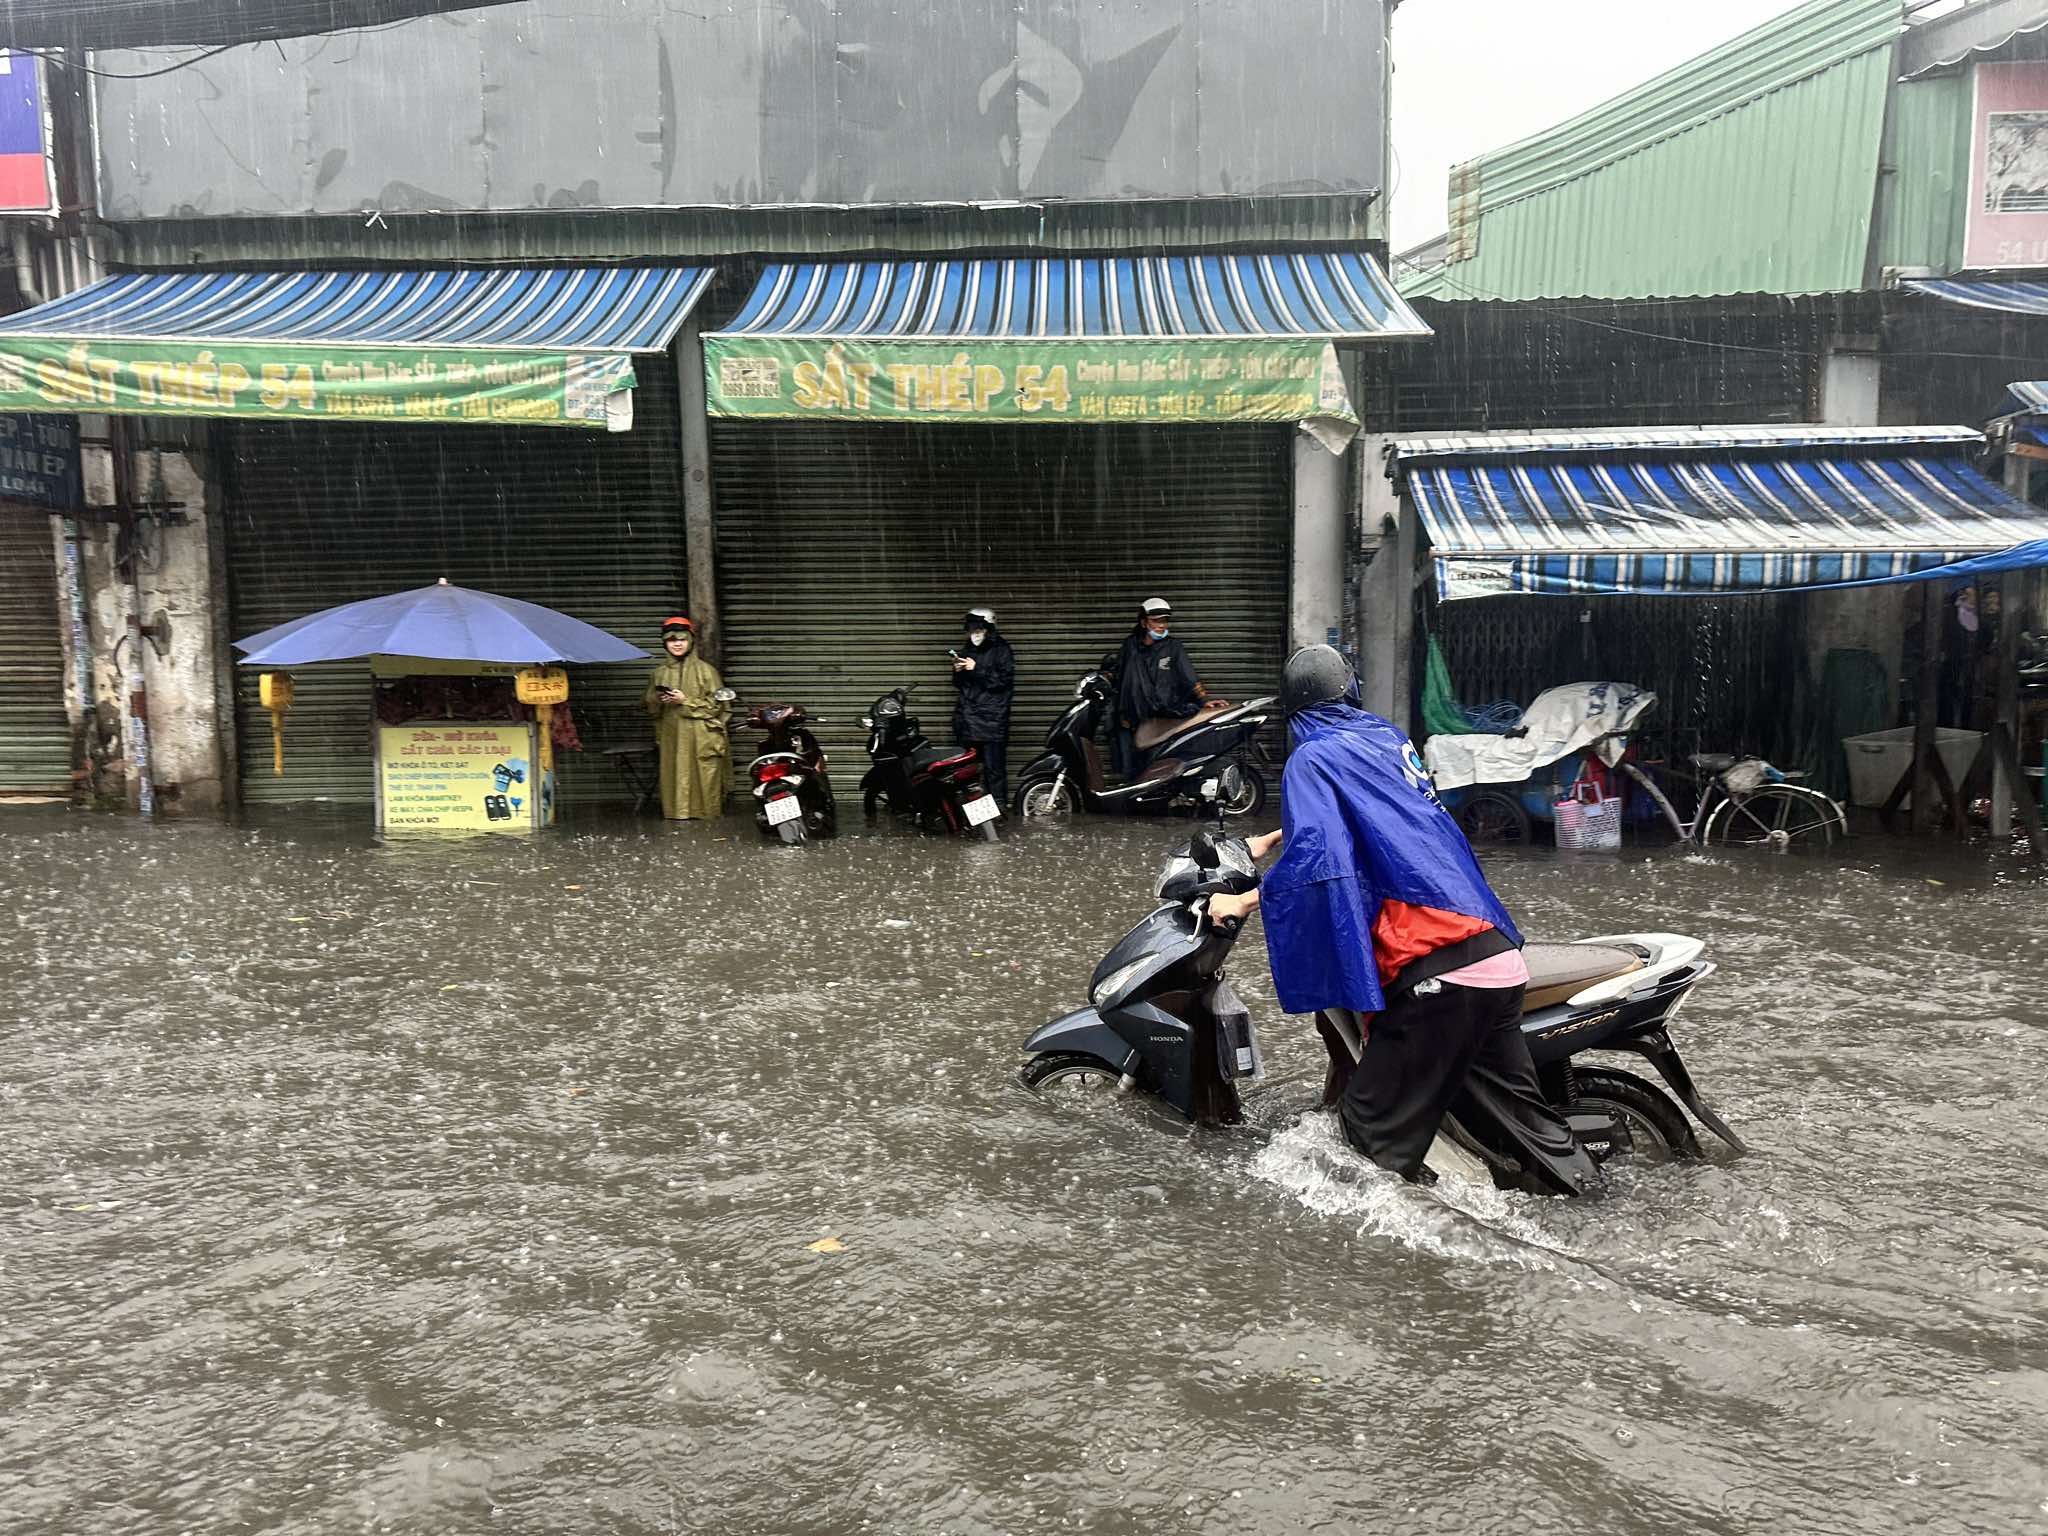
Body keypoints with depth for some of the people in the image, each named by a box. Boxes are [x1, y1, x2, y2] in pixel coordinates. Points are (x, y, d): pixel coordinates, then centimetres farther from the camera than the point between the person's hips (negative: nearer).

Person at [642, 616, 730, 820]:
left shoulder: (705, 670, 0)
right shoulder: (660, 672, 13)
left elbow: (715, 705, -2)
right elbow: (648, 704, 20)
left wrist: (686, 701, -11)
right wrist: (658, 700, -3)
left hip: (700, 738, -3)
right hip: (671, 737, 4)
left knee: (703, 779, -6)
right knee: (675, 778, -2)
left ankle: (706, 816, 2)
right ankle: (679, 814, 4)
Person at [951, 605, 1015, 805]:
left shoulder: (1001, 650, 1)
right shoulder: (968, 651, 20)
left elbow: (1005, 680, -11)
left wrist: (977, 669, -15)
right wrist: (958, 672, 4)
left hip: (992, 719, -6)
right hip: (967, 717, 6)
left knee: (994, 767, -8)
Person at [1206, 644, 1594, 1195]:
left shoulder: (1312, 757, -2)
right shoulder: (1389, 737, 21)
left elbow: (1315, 856, -16)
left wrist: (1241, 902, -6)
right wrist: (1269, 840, 44)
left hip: (1438, 970, -8)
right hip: (1500, 954, 8)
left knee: (1373, 1123, -1)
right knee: (1516, 1100, 19)